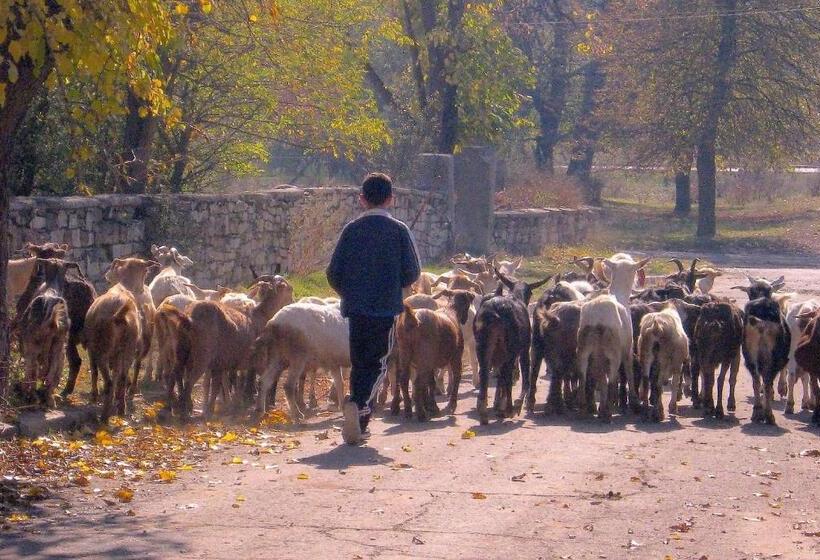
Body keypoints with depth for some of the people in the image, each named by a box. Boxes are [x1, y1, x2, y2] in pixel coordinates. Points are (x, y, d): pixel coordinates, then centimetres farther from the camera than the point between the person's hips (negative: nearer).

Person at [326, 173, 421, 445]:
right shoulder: (399, 230, -3)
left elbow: (334, 272, 1)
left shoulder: (351, 229, 2)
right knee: (377, 363, 3)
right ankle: (358, 403, -24)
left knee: (359, 363, 13)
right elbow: (412, 271, -5)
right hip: (386, 308, -2)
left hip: (355, 307, 2)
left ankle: (359, 423, 15)